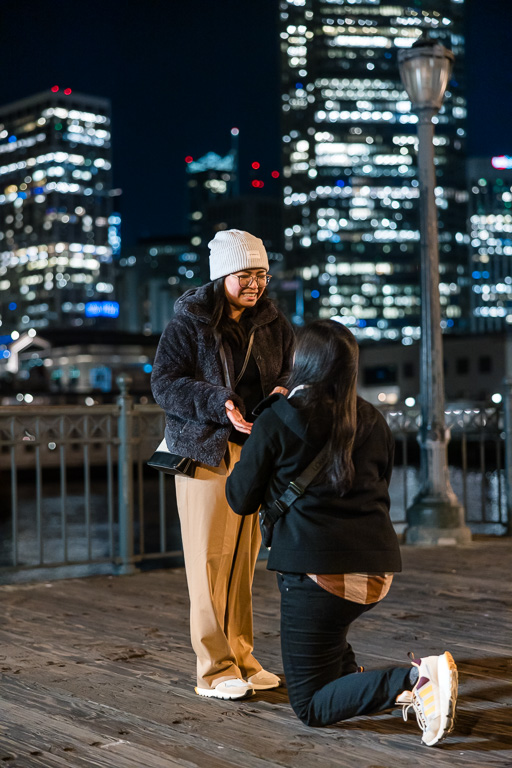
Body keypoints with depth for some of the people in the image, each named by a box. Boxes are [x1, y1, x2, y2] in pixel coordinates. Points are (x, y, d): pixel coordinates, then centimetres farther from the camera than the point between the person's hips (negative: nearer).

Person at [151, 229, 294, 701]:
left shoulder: (273, 324, 11)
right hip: (205, 451, -5)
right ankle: (215, 670, 2)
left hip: (255, 450, 5)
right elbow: (164, 384, -10)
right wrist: (218, 402, -24)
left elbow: (292, 369, 16)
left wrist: (284, 391, -8)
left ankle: (241, 658, 20)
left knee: (244, 560, 9)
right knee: (209, 560, -5)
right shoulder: (189, 323, -5)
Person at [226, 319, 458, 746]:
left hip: (318, 572, -6)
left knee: (311, 707, 3)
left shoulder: (276, 421, -5)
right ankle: (352, 677, 24)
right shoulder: (374, 422, 9)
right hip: (378, 571, 7)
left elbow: (241, 501, 2)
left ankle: (414, 681, -19)